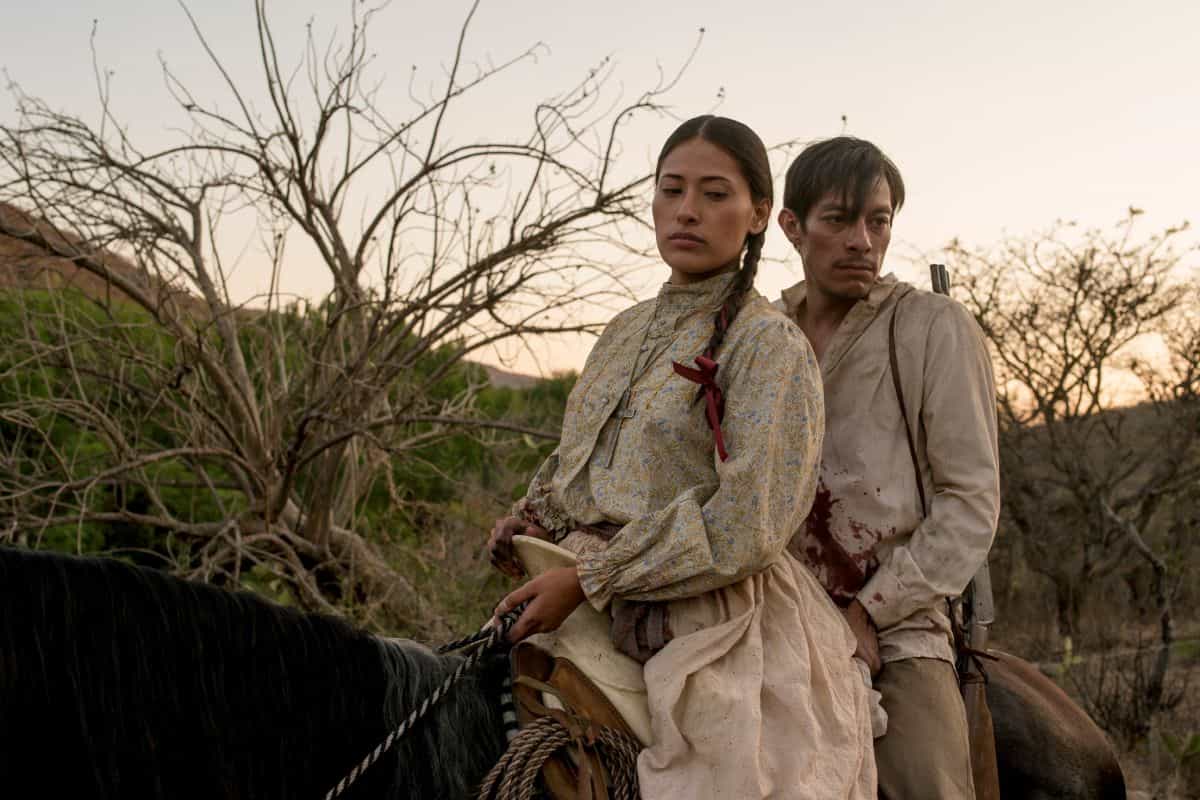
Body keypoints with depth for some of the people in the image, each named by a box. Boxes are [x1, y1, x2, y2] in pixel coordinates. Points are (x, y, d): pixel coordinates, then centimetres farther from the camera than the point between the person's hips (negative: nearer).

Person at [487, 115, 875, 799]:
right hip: (609, 626, 7)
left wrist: (588, 579, -18)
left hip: (723, 633, -7)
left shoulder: (770, 344, -8)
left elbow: (747, 525, -18)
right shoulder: (627, 332, 14)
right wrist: (534, 520, 4)